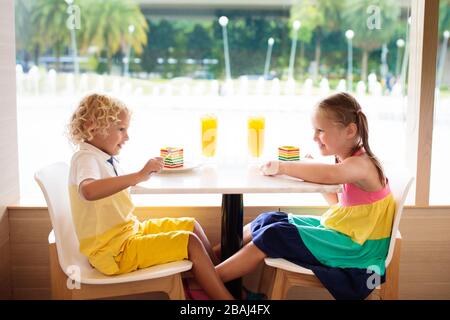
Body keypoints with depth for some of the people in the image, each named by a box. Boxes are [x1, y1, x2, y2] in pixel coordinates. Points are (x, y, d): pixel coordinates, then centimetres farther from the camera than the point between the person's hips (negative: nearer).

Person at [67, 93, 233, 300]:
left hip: (130, 229, 10)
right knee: (190, 242, -15)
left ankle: (220, 276, 19)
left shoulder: (105, 158, 9)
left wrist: (146, 173, 14)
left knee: (191, 226, 14)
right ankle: (224, 297, -7)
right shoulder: (85, 159, -19)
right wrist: (139, 176, -43)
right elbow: (89, 191, -43)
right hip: (114, 250, -10)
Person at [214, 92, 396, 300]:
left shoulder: (361, 164, -21)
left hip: (356, 248, -10)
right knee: (269, 220, 5)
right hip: (338, 229, 10)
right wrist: (310, 170, 4)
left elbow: (327, 174, -43)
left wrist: (281, 166, -30)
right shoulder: (346, 162, 9)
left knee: (273, 236, -17)